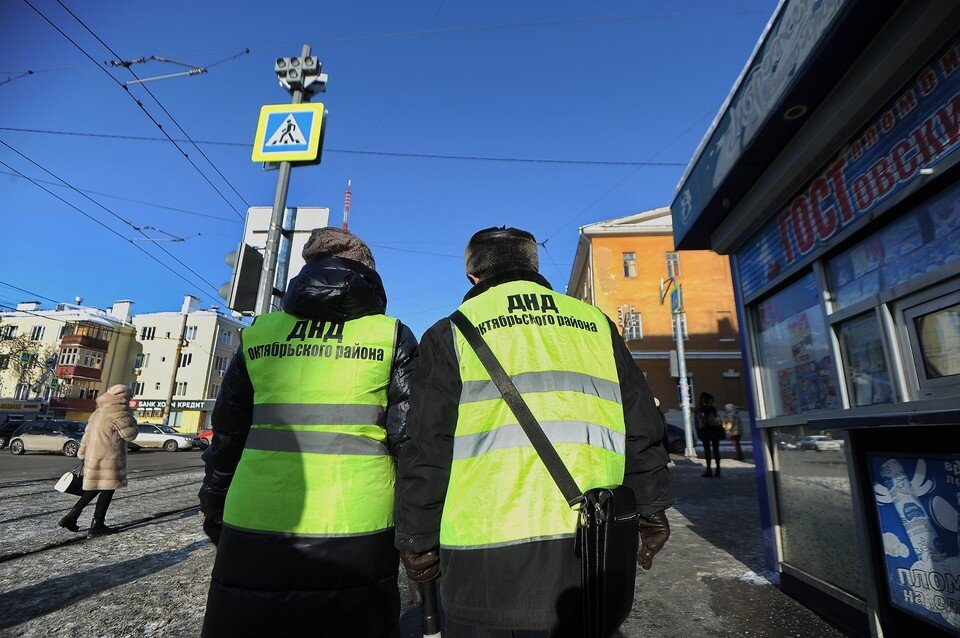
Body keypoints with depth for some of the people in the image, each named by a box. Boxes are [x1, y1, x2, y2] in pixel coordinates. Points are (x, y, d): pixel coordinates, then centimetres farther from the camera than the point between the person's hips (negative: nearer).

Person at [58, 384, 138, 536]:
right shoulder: (119, 413, -15)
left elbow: (87, 435, 19)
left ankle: (70, 518, 19)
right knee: (107, 490, 1)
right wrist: (130, 416, 1)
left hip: (93, 458, 9)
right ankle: (97, 526, 7)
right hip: (108, 460, -9)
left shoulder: (98, 412, 14)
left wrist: (83, 454, 25)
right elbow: (130, 434, -10)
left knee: (93, 489, 20)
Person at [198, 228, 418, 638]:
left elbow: (226, 437, 9)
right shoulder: (392, 337, -1)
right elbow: (410, 438, -4)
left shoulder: (259, 333, 6)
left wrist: (215, 516, 21)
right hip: (357, 531, -1)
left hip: (255, 529, 2)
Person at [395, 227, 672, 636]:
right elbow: (643, 430, 11)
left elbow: (427, 451, -3)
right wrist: (651, 513, 19)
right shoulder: (595, 323, 11)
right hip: (593, 549, 4)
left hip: (489, 549, -3)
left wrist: (417, 544, 7)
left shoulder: (452, 333, 1)